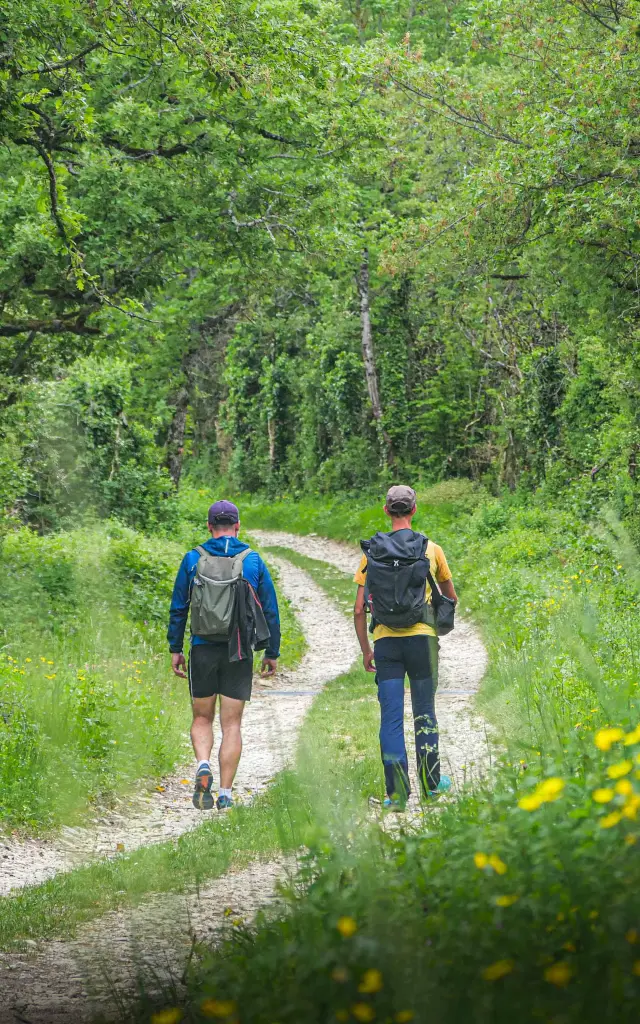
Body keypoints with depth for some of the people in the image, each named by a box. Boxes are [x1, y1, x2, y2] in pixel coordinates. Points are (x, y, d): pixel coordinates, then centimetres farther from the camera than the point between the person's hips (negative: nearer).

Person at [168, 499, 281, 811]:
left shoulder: (193, 559, 1)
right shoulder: (253, 561, 2)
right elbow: (270, 610, 6)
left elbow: (178, 607, 2)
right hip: (239, 653, 0)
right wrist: (272, 653, 13)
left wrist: (175, 649, 9)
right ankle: (225, 794, 1)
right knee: (231, 724, 5)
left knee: (202, 718, 14)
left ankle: (203, 766, -12)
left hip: (203, 649, 0)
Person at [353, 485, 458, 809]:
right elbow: (451, 597, 17)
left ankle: (397, 793, -2)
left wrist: (365, 650, 10)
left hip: (386, 641, 0)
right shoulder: (431, 549, 3)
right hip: (422, 637, 0)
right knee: (424, 712, 13)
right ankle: (430, 783, 21)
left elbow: (359, 610, 0)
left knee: (391, 717, 1)